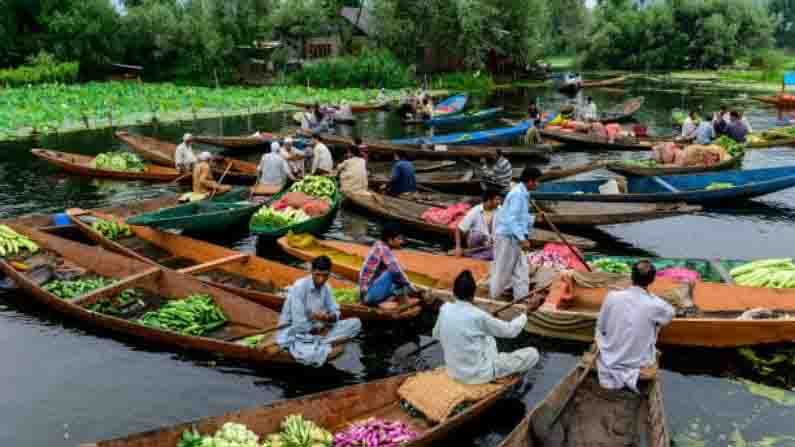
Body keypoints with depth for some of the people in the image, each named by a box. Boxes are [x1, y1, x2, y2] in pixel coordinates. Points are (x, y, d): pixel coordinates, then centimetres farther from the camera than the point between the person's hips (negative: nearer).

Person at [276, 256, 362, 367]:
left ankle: (318, 343, -20)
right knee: (311, 356, -42)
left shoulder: (325, 288, 1)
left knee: (355, 323, -9)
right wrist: (319, 329, -10)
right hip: (294, 333, -7)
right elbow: (299, 324, -23)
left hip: (317, 329, 7)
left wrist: (329, 317, -19)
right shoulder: (299, 287, -21)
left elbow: (335, 313, 4)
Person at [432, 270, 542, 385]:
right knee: (532, 353, -1)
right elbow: (510, 330, -10)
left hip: (453, 371, 7)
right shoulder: (478, 316, -23)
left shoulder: (444, 309, -8)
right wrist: (527, 311, 3)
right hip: (477, 374, -7)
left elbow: (436, 335, 12)